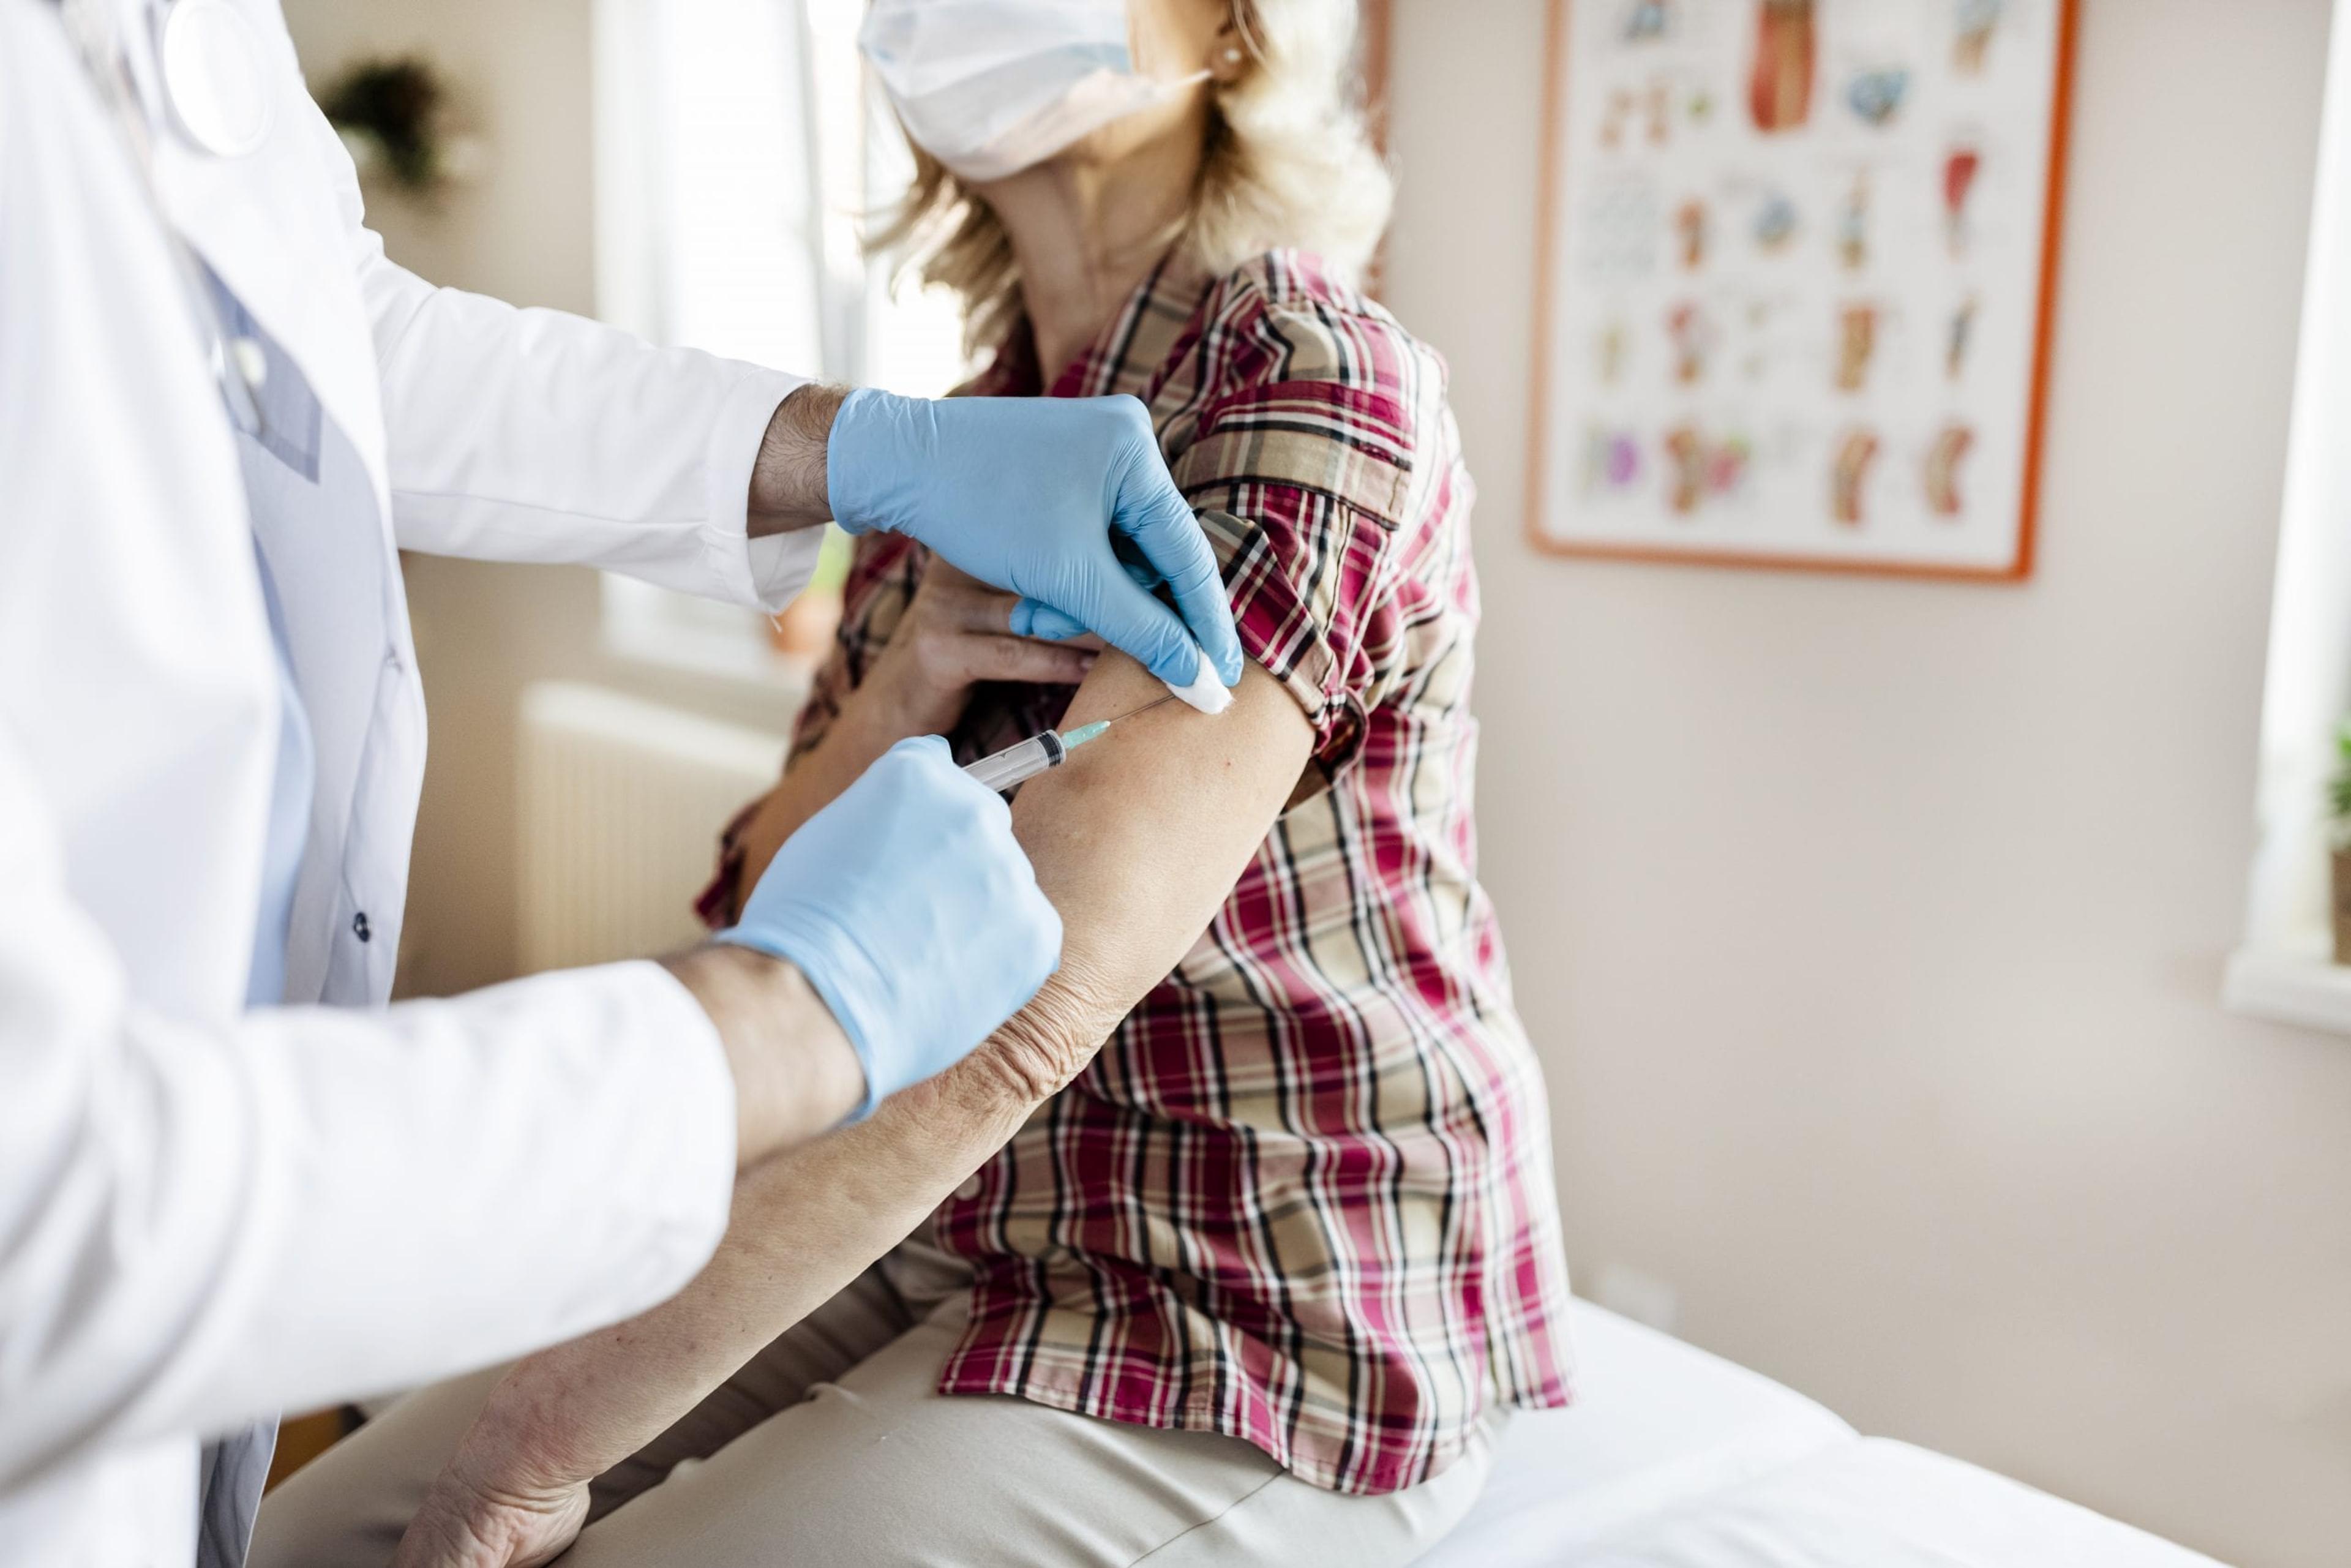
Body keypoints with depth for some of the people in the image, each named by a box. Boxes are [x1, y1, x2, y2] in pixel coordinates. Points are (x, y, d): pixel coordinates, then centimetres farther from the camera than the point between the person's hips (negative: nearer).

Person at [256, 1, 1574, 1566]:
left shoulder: (1317, 390, -18)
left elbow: (1024, 1005, -28)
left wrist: (567, 1426, -26)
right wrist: (917, 679, -16)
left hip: (1265, 1314, -6)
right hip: (961, 1244, 6)